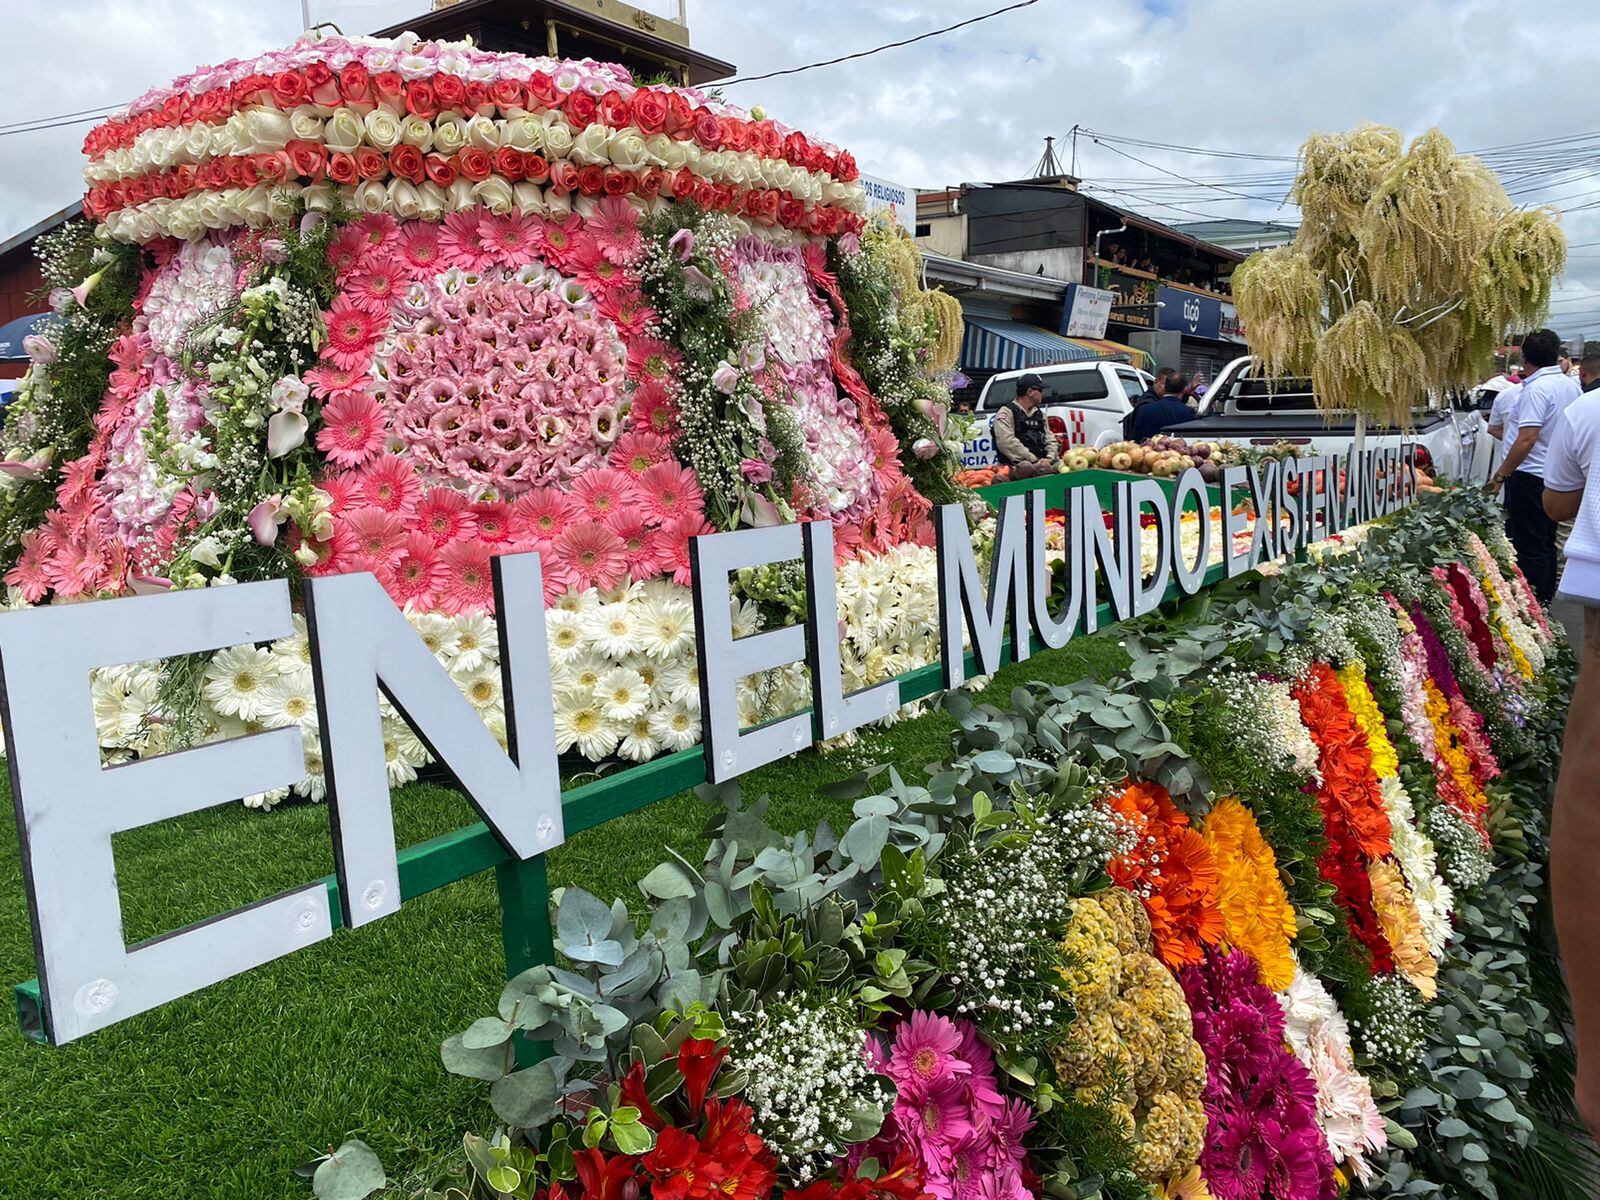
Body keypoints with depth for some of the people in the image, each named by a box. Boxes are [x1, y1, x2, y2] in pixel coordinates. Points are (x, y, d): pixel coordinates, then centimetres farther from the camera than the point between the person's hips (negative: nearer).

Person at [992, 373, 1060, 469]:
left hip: (1042, 462, 6)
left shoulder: (1040, 414, 23)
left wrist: (1049, 458, -4)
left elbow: (1050, 440, 20)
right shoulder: (1006, 413, -1)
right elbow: (1007, 442, -15)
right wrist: (1035, 460, -16)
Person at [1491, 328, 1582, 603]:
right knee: (1547, 544, 16)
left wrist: (1500, 475, -20)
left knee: (1529, 548, -4)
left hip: (1530, 477, -9)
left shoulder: (1536, 389, -18)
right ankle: (1546, 603, 24)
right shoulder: (1573, 386, 9)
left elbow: (1527, 439, -25)